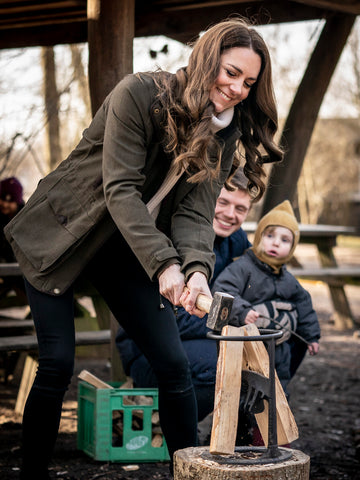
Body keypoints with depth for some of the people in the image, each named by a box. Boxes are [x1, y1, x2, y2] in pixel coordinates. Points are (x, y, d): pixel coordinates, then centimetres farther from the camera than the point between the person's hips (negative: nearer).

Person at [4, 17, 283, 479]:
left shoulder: (224, 134, -3)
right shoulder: (140, 93, -21)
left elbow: (195, 211, -12)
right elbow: (121, 189, -26)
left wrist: (197, 269, -33)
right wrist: (165, 265, -36)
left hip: (128, 248, 5)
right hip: (57, 236, -5)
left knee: (172, 362, -3)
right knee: (57, 362, -10)